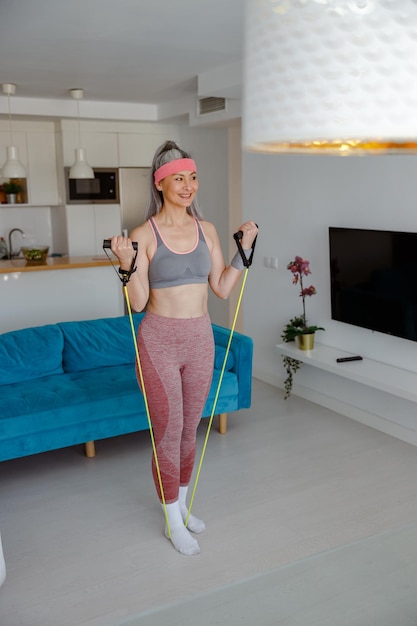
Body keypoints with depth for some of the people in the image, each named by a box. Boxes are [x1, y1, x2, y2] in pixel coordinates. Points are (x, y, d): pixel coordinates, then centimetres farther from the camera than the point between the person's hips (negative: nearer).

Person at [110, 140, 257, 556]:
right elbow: (138, 303, -11)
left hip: (200, 339, 5)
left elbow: (222, 289, 6)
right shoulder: (144, 235, -10)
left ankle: (182, 505, 38)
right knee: (168, 434, 5)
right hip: (159, 341, -4)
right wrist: (127, 266, -25)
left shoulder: (206, 230, 4)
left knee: (189, 430, 17)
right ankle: (173, 522, 24)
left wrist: (243, 249, 1)